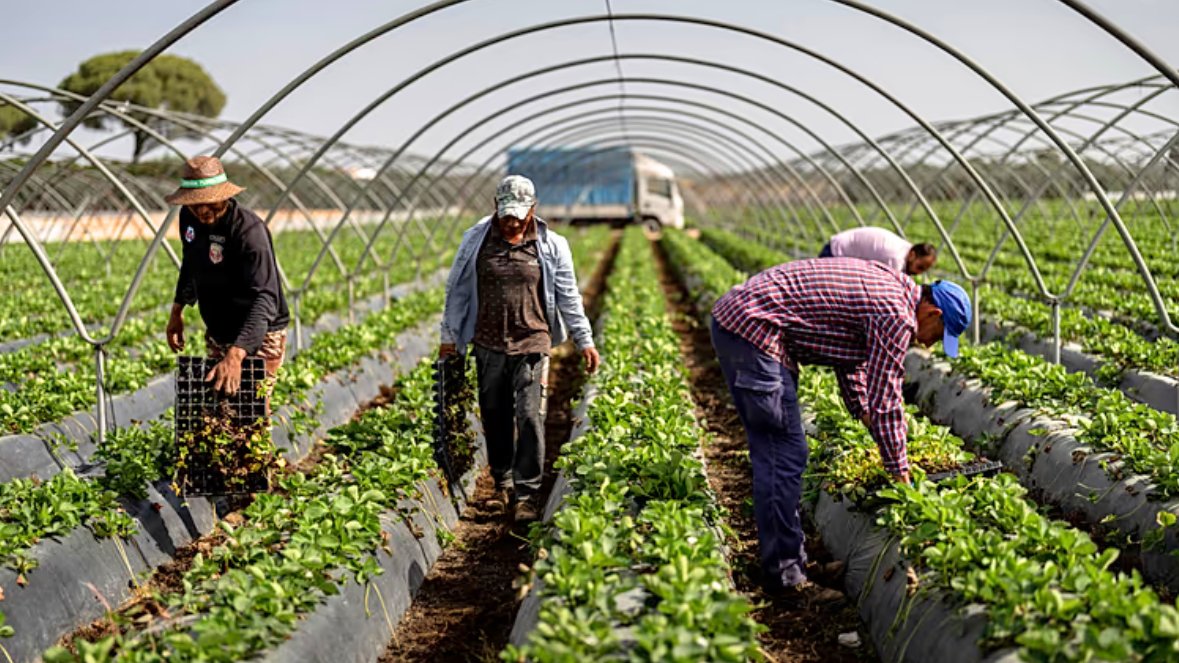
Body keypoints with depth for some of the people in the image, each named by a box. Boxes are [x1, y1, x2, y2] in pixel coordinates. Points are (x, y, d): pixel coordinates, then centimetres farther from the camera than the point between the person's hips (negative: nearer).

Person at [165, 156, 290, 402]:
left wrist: (236, 355, -51)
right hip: (217, 334, 7)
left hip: (258, 337, -7)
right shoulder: (189, 217, -5)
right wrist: (177, 311, 20)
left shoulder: (249, 231, -29)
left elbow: (265, 299, -40)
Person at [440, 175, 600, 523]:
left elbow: (568, 297, 7)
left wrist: (585, 341, 5)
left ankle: (527, 494, -2)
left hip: (532, 345, -2)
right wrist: (449, 336, 12)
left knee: (529, 418, -9)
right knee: (495, 417, 10)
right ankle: (503, 484, 27)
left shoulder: (551, 246, 1)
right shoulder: (475, 240, 4)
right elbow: (458, 290, 12)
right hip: (488, 346, 2)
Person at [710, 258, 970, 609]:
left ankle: (790, 559, 25)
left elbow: (850, 358, 30)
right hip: (754, 331, -11)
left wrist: (864, 414, 32)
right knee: (785, 456, -7)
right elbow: (885, 400, -8)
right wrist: (900, 473, 1)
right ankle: (785, 577, -1)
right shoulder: (897, 316, -12)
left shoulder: (886, 282, 18)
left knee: (774, 454, 16)